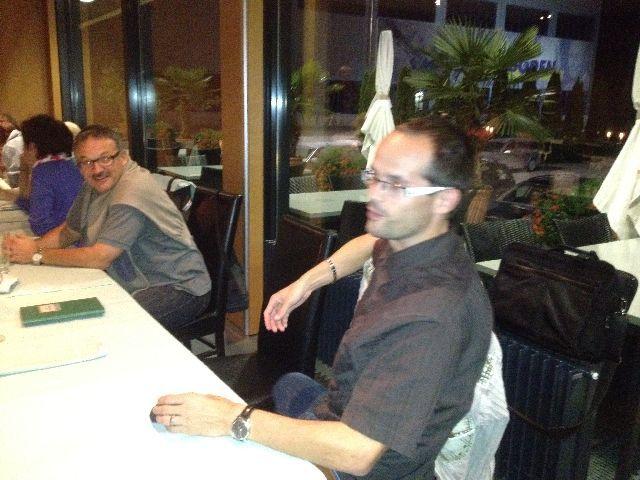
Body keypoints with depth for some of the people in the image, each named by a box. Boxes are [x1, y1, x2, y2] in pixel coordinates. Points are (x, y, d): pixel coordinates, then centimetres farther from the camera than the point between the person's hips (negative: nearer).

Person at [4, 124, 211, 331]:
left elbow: (101, 257, -23)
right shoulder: (95, 184, 6)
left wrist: (37, 255, -14)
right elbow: (68, 231, 16)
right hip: (138, 284, 8)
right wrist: (33, 245, -4)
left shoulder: (133, 190, -24)